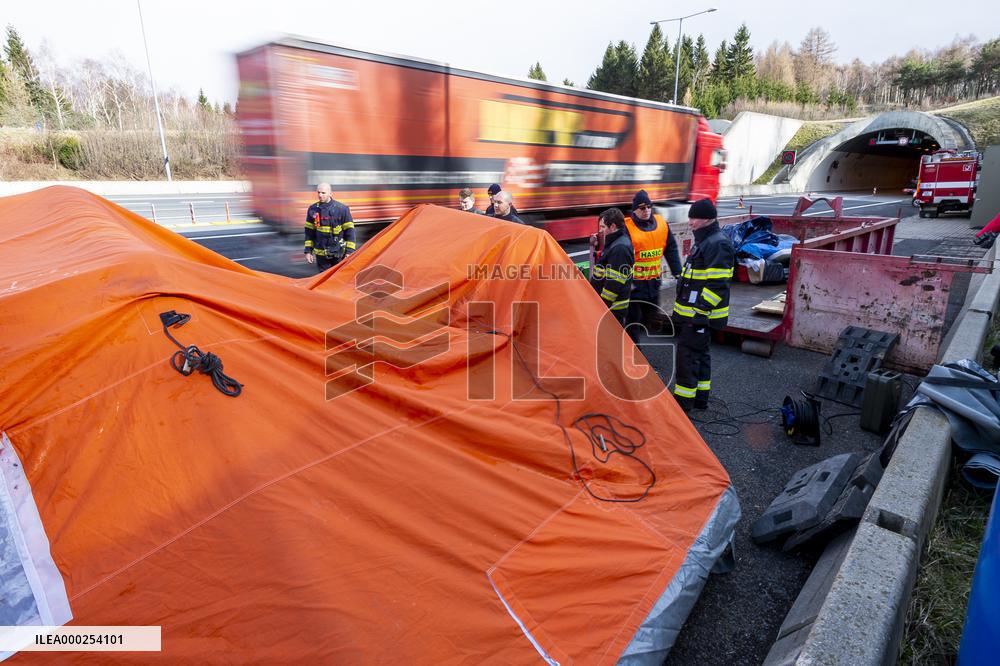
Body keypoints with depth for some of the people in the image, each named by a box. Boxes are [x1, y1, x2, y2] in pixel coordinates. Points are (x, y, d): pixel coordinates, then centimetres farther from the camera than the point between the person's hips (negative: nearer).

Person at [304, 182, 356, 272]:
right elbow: (309, 232, 12)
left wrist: (349, 251, -9)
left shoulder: (342, 209, -4)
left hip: (339, 254, -3)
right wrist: (308, 251, 8)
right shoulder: (313, 209, 6)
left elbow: (349, 231, -4)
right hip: (321, 253, 3)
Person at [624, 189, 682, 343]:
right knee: (633, 320, 1)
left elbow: (671, 249, 9)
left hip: (653, 281, 6)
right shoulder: (626, 227, -13)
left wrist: (677, 272, 7)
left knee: (652, 318, 18)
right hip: (633, 282, -6)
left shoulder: (661, 223, 3)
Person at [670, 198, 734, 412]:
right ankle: (700, 397, 28)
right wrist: (682, 309, 24)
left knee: (688, 354, -6)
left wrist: (699, 310, -23)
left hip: (700, 314, -11)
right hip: (692, 312, 11)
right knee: (699, 353, 17)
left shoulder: (718, 244, -17)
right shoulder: (703, 241, 16)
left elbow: (718, 284, -23)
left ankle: (683, 400, 2)